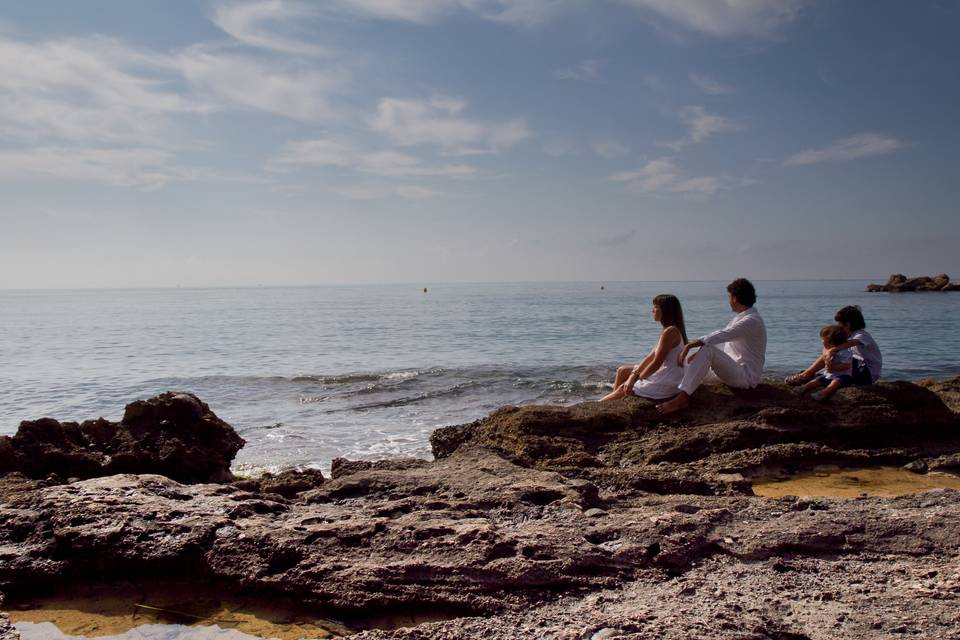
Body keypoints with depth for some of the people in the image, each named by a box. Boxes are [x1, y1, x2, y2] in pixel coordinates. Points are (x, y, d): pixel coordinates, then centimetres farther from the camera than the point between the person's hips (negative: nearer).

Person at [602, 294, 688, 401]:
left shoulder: (669, 332, -22)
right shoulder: (670, 330, 11)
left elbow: (656, 363, -23)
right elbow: (651, 356, 10)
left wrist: (636, 379, -11)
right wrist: (634, 373, 0)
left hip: (665, 386, -10)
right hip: (663, 375, 10)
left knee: (623, 389, -3)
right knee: (622, 371, 16)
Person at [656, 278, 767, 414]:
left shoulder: (751, 321, -18)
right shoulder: (741, 318, 15)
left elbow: (719, 336, -28)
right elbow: (719, 338, 19)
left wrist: (689, 346, -28)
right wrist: (697, 354, 11)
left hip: (746, 376, -11)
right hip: (733, 369, 11)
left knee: (708, 350, -30)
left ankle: (682, 398, -37)